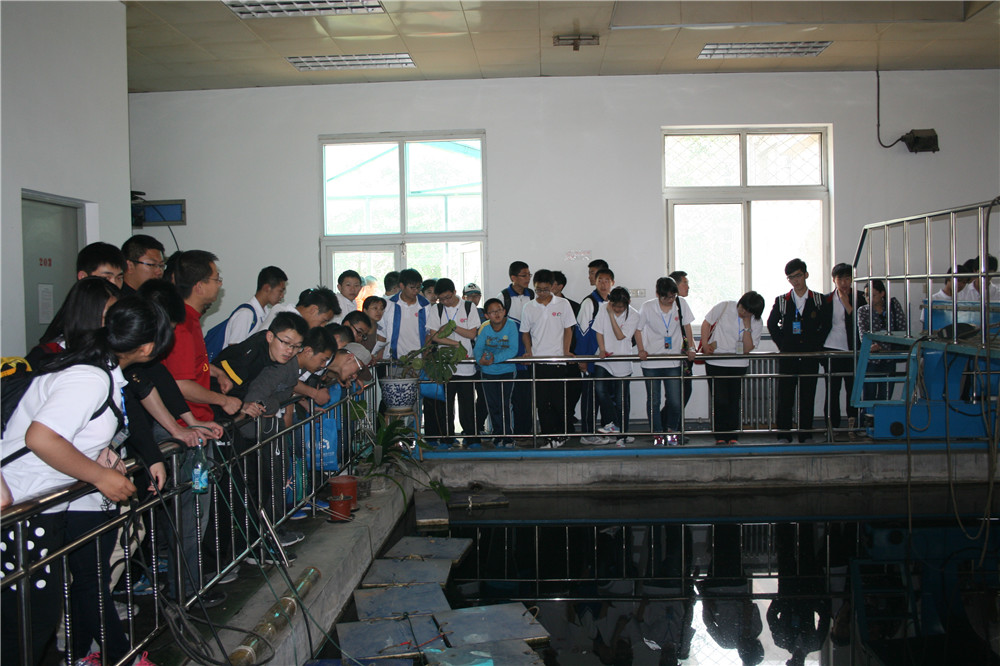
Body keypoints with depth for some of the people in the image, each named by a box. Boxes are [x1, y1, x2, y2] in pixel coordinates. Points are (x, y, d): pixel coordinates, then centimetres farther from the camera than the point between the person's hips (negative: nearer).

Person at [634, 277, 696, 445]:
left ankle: (672, 430, 21)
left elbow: (686, 327, 11)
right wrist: (641, 350, -7)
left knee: (675, 400, -2)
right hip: (651, 362, -1)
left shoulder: (681, 304, 0)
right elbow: (638, 330, 4)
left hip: (673, 361, 2)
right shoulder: (647, 307, -6)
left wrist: (690, 348, 4)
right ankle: (657, 434, 15)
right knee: (653, 401, 2)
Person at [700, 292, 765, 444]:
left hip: (738, 365, 2)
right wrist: (705, 345, -6)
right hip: (715, 362, -2)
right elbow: (706, 323, 3)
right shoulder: (725, 307, -6)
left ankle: (733, 437, 14)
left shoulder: (756, 323, -2)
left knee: (734, 402, 4)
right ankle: (720, 437, 6)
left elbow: (747, 349, -10)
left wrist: (747, 325, -17)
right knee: (720, 401, -5)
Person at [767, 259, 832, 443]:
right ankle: (783, 436, 4)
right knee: (785, 397, -1)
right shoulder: (781, 301, 6)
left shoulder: (819, 300, 6)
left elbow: (826, 325, 10)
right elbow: (771, 324, 14)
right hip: (787, 357, 0)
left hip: (810, 357, 0)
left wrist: (816, 344, 1)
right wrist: (782, 344, 5)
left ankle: (806, 436, 11)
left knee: (808, 398, 3)